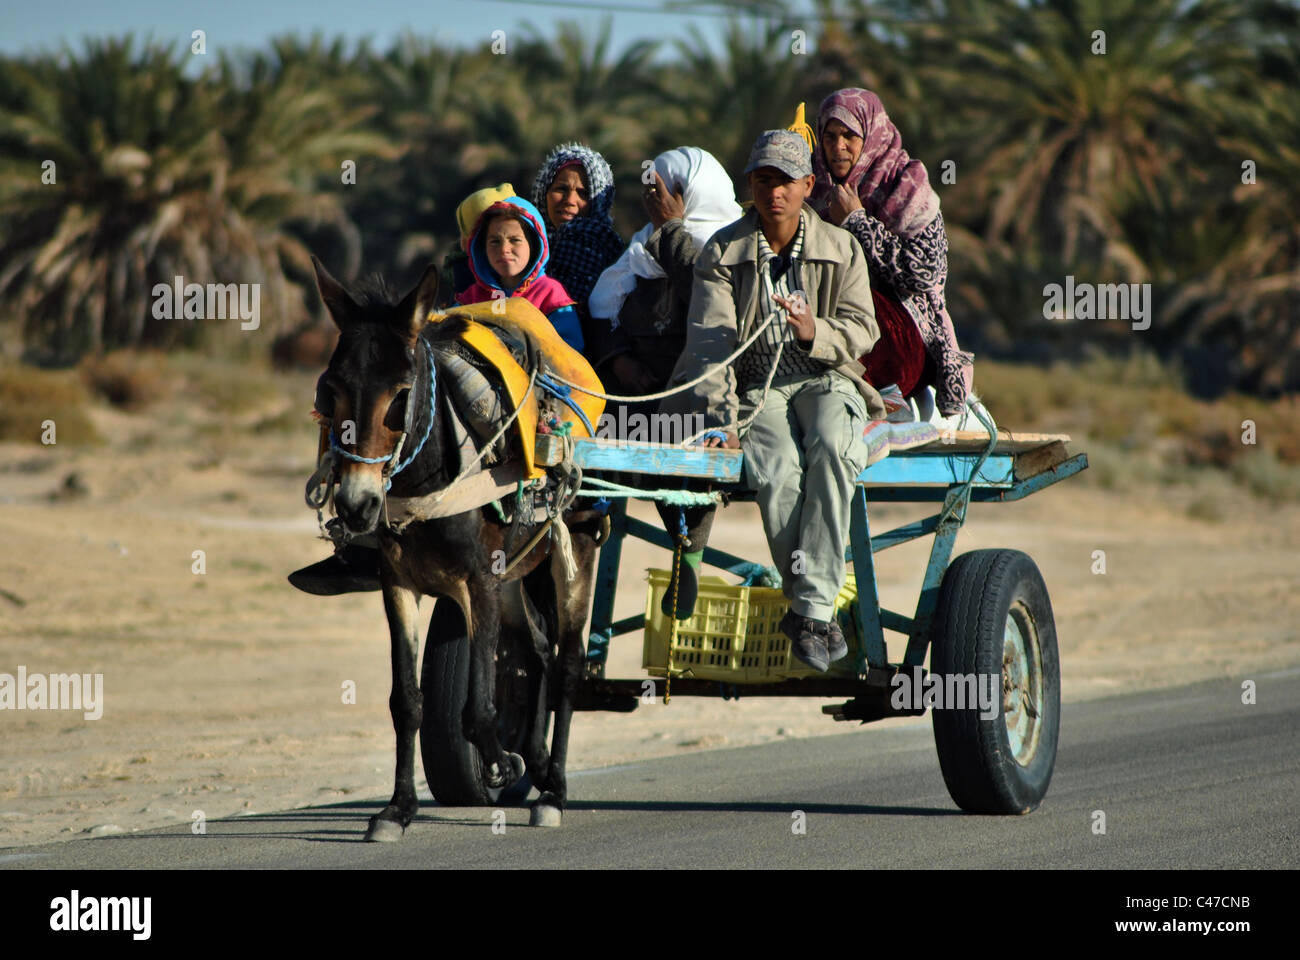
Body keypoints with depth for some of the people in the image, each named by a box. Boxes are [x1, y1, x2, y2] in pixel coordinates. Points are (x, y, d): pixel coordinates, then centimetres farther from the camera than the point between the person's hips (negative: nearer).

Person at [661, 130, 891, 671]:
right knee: (777, 471, -34)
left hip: (826, 381, 0)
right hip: (757, 387, 0)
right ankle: (819, 611, -28)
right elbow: (709, 338, -3)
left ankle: (812, 606, -36)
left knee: (831, 449, -36)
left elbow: (862, 331, 3)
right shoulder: (723, 253, 7)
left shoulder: (840, 249, 11)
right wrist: (719, 415, -18)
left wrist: (816, 333, -21)